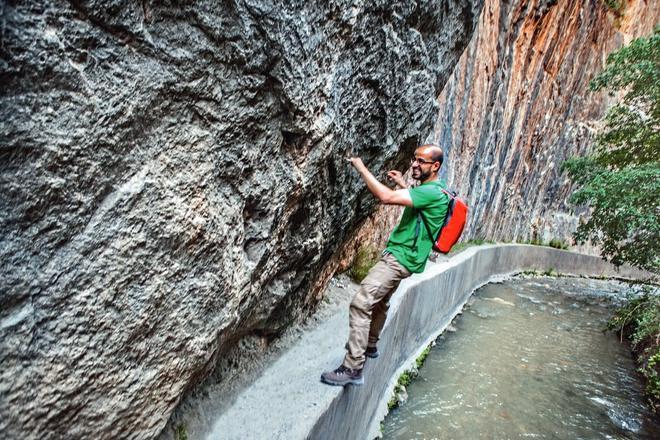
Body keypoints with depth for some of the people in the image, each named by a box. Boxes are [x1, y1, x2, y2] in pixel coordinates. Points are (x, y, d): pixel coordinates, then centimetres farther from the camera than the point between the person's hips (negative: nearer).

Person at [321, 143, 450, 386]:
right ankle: (369, 346, 46)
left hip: (400, 258, -11)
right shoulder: (429, 189, 10)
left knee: (360, 304, -17)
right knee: (379, 302, 25)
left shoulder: (432, 192, -22)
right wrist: (404, 184, 21)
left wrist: (361, 168, -24)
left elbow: (387, 197, -32)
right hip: (399, 256, 11)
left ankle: (353, 368, -13)